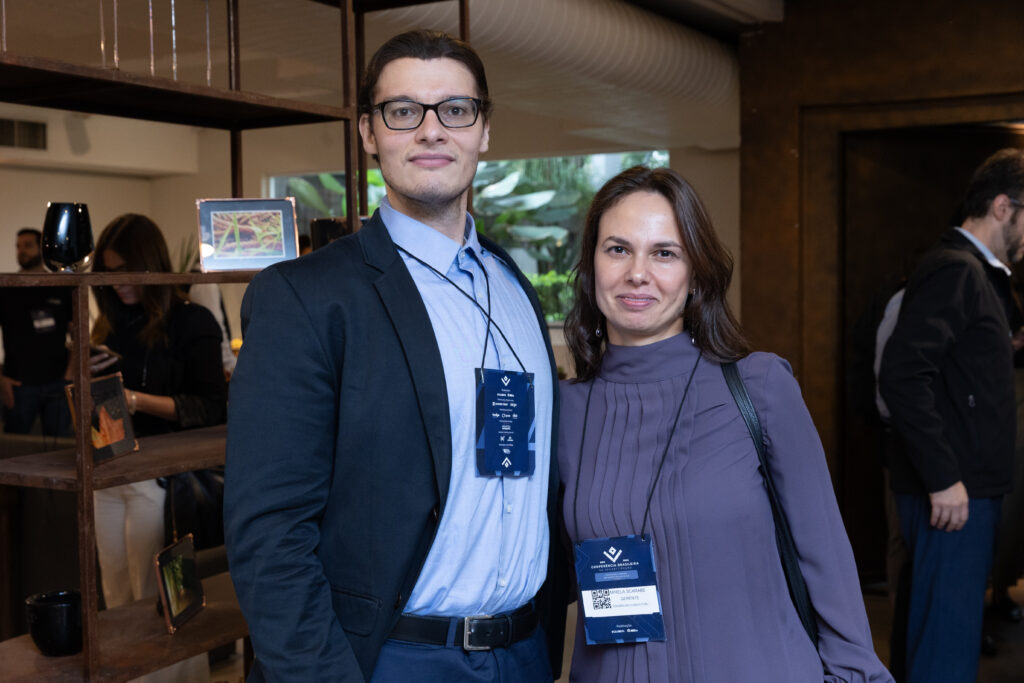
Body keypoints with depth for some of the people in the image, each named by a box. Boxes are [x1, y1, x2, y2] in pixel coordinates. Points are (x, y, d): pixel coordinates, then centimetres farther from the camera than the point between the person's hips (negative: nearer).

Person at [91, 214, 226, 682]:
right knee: (118, 603, 13)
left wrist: (137, 400, -20)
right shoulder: (108, 327, 11)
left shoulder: (191, 323, -7)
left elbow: (212, 408, -12)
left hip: (158, 475, -6)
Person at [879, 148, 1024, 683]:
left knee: (954, 633, 17)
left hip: (971, 486, 10)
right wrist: (942, 477, -23)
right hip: (954, 491, -10)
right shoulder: (954, 270, -13)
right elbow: (902, 374, -24)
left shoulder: (981, 274, 19)